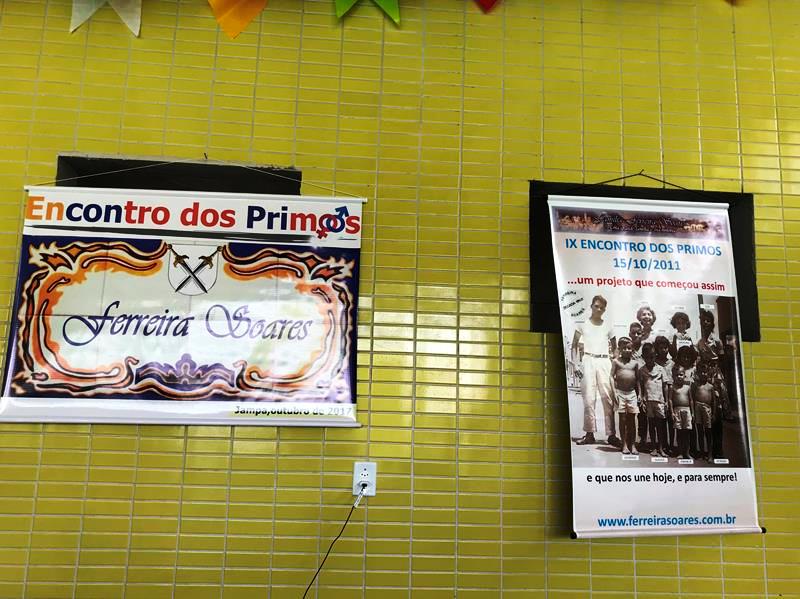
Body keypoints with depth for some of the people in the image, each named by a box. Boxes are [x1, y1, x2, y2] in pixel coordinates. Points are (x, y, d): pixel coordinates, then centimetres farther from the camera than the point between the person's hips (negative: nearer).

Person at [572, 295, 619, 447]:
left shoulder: (608, 327, 11)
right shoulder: (583, 324, 8)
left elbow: (614, 347, 19)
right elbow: (574, 345, 10)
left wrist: (614, 360, 4)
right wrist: (575, 362, 0)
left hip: (604, 362, 1)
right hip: (588, 360, -1)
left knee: (608, 397, -4)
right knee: (588, 397, -3)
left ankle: (611, 434, -1)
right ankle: (589, 433, 2)